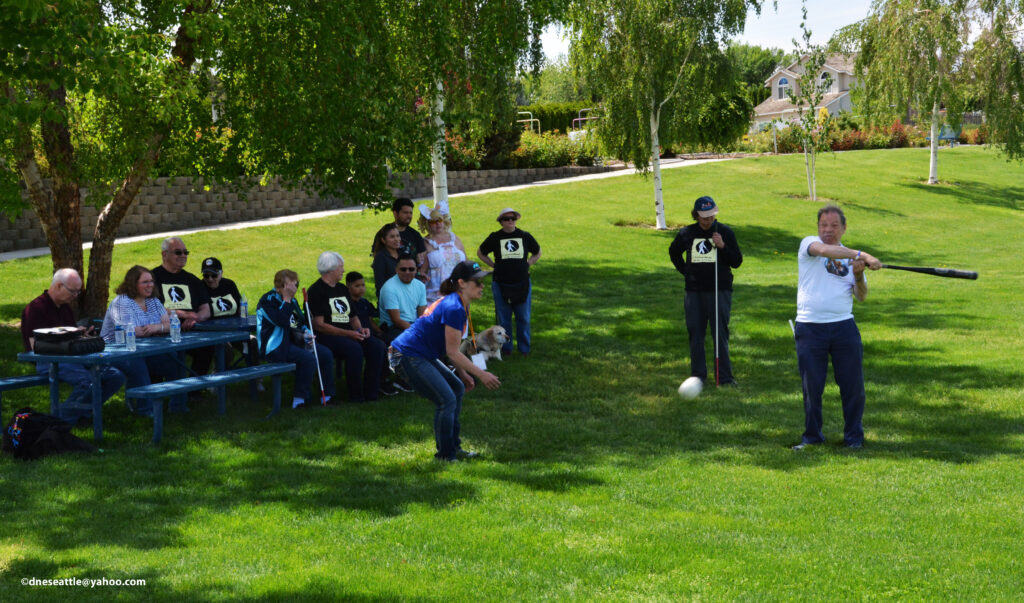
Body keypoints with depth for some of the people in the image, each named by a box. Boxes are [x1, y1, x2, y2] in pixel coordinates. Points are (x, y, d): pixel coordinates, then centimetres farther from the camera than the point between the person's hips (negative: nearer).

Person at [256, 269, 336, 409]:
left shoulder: (292, 301, 15)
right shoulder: (268, 300, -12)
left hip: (294, 341, 9)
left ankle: (328, 395, 4)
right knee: (309, 358, -29)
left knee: (326, 354, -4)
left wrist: (307, 335, 4)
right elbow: (283, 322, -27)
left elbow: (301, 323, 25)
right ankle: (300, 399, -20)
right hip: (274, 347, -9)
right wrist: (286, 300, -21)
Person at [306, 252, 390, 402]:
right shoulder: (316, 291, -4)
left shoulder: (342, 289, 21)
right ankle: (356, 395, -24)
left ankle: (371, 393, -14)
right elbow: (319, 325, -12)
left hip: (349, 333, 7)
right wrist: (348, 334, -17)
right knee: (354, 348, -35)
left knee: (378, 346, -18)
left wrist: (360, 329, 1)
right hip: (328, 336, -7)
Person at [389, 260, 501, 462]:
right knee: (447, 400, -11)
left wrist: (462, 374, 17)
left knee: (457, 388, 16)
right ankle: (445, 456, 0)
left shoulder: (455, 304, 11)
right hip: (407, 356, -11)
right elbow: (453, 353, -19)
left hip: (419, 355, 11)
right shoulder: (454, 308, -21)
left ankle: (453, 448, 23)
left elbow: (451, 350, 20)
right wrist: (481, 374, -13)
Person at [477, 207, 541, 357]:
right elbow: (480, 253, 16)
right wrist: (494, 265, 6)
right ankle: (506, 348, 16)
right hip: (501, 285, -1)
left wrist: (527, 264, 6)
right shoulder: (495, 237, 2)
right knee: (503, 318, 4)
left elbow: (537, 253, 20)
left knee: (524, 318, 4)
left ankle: (524, 348, 16)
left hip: (522, 284, 1)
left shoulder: (525, 236, 5)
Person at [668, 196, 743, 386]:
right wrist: (685, 271, 12)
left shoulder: (725, 232, -1)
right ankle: (697, 375, 17)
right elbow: (674, 252, 25)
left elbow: (737, 262, -1)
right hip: (694, 292, 3)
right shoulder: (686, 233, 5)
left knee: (720, 334, -3)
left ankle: (724, 377, 2)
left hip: (720, 291, -3)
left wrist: (723, 246, -16)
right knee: (695, 333, 7)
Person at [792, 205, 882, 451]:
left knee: (853, 385, 1)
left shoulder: (852, 259, 13)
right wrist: (864, 256, -32)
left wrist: (859, 276, -14)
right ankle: (812, 436, 18)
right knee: (811, 387, 2)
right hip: (810, 327, -3)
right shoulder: (809, 244, 1)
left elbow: (861, 296, 7)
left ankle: (854, 436, 16)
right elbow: (826, 250, -23)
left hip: (844, 327, 3)